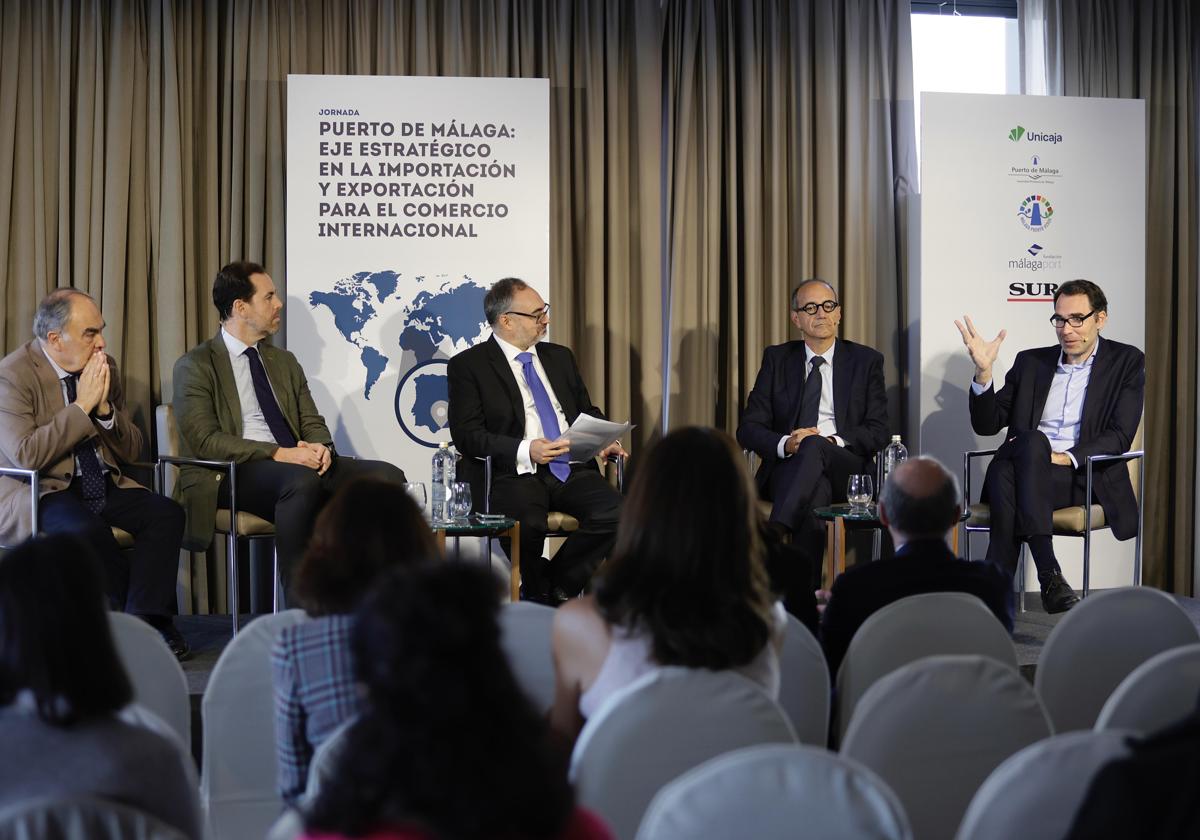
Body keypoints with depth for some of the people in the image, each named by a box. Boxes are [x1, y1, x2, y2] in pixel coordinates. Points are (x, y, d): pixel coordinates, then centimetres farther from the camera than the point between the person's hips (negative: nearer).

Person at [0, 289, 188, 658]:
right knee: (86, 530, -36)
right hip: (36, 492, -6)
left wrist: (105, 408, -9)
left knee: (167, 513, -20)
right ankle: (148, 617, -16)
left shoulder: (105, 366, 8)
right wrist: (82, 405, -19)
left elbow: (132, 451, 11)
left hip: (102, 486, 6)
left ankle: (146, 622, -25)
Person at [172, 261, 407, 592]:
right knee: (302, 481, -39)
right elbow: (205, 440, -10)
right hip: (231, 475, -6)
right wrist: (278, 454, -19)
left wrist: (320, 447, -7)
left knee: (387, 476, -18)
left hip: (298, 463, 6)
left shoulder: (285, 362, 22)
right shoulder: (195, 366, 1)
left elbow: (313, 423, 19)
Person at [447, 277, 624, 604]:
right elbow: (467, 435, -6)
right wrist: (525, 451, -21)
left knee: (616, 514, -25)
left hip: (572, 469, 5)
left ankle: (558, 587, -4)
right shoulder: (468, 366, 3)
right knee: (528, 525, -37)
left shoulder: (560, 357, 21)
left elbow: (587, 411, 27)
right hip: (515, 473, -5)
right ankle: (540, 596, -5)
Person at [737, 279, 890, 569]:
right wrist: (786, 444, -15)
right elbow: (748, 428, 8)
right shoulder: (777, 359, 15)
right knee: (816, 488, -38)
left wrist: (830, 441, -16)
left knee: (813, 447, -37)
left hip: (847, 471, 0)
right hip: (788, 470, 0)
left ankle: (774, 535, -48)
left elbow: (878, 431, 4)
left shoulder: (866, 361, 13)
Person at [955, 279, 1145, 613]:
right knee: (1002, 471, -35)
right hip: (1026, 472, 3)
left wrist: (1067, 458, -16)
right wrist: (984, 371, -2)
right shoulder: (1030, 362, 20)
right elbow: (987, 425, 14)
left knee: (1031, 444, -36)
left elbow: (1119, 436, -1)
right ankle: (1049, 575, -40)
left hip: (1084, 477, -2)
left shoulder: (1127, 361, 11)